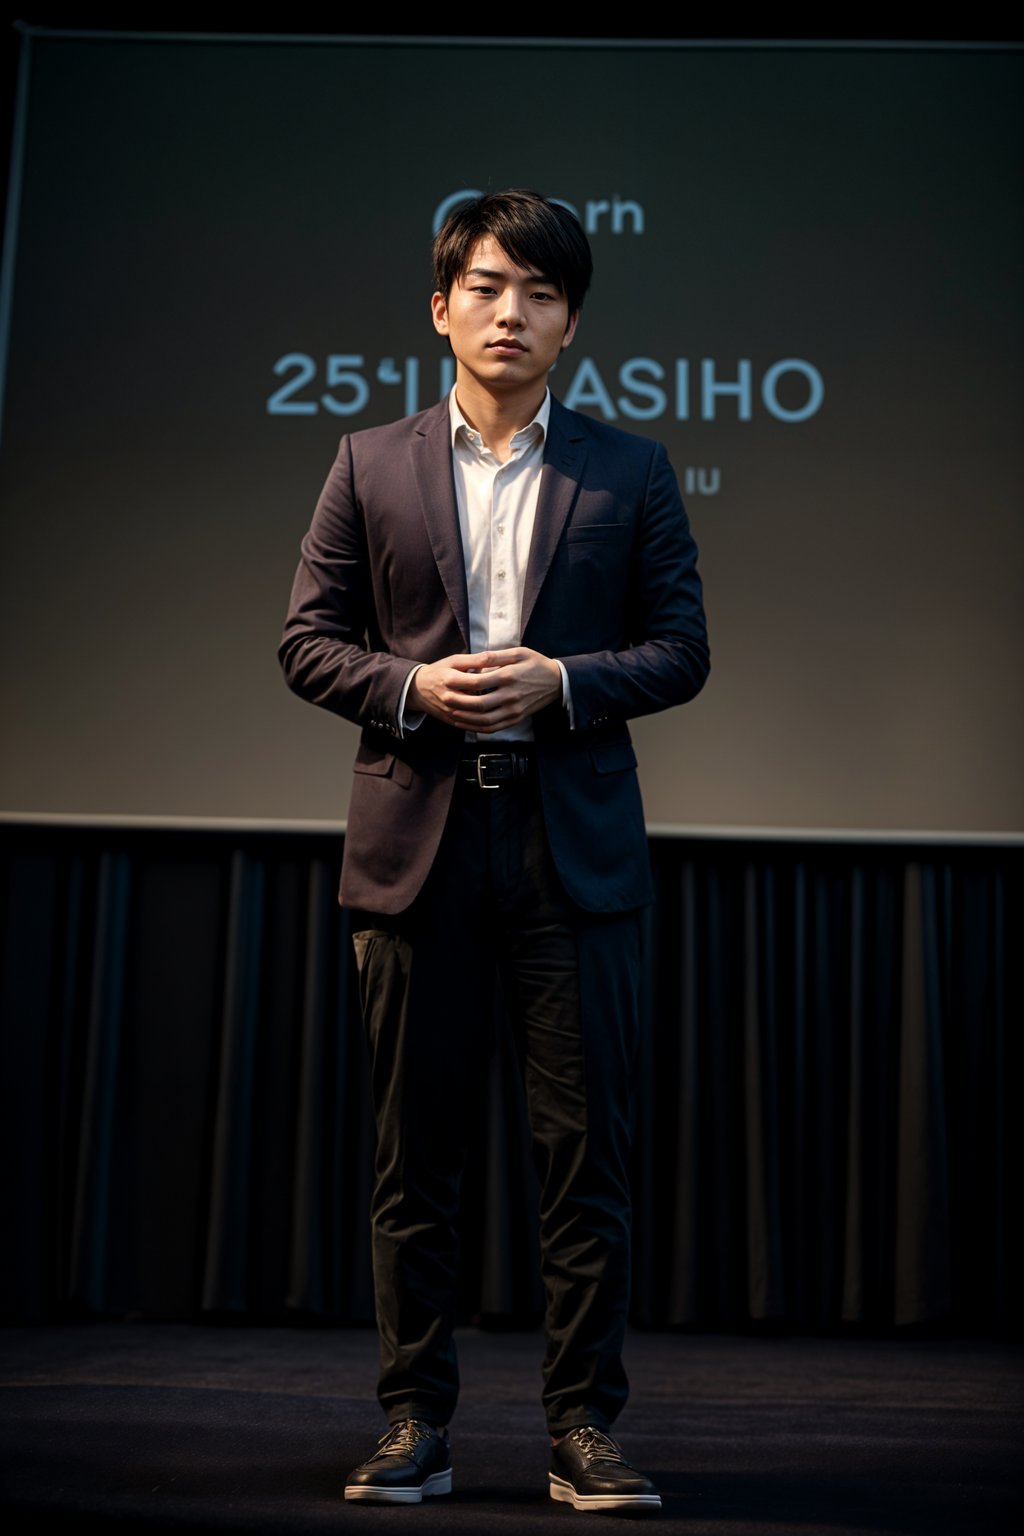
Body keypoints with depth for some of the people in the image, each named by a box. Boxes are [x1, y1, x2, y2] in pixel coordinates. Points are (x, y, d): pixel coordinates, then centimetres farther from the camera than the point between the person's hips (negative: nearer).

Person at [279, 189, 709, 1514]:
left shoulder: (629, 473, 9)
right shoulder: (373, 464, 10)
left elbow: (681, 649, 6)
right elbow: (307, 639, 7)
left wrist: (563, 682, -11)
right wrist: (413, 686, -11)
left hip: (575, 843, 0)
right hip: (417, 837, 1)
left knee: (586, 1148, 0)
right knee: (414, 1152, 6)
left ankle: (585, 1429, 11)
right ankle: (416, 1425, 18)